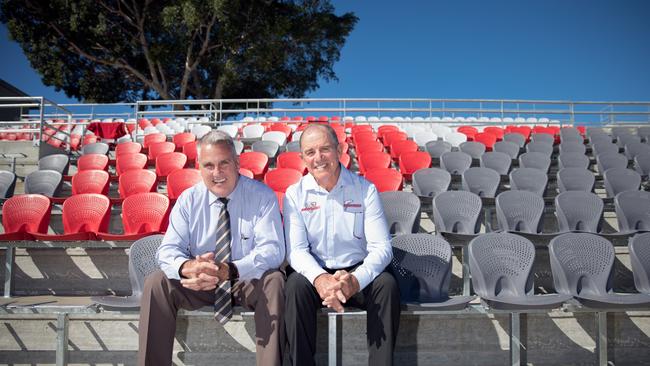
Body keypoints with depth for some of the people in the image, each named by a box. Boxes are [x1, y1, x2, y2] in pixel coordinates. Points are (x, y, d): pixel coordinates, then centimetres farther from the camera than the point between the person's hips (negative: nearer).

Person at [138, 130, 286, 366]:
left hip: (248, 283, -2)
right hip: (198, 284, 3)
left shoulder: (262, 196, -11)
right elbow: (169, 249, -7)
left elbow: (272, 249, -20)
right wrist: (187, 267, -33)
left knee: (274, 280, -33)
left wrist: (229, 270, -37)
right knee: (156, 283, -21)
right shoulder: (188, 200, -2)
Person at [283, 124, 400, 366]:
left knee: (387, 284, -28)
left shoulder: (365, 189, -4)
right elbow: (296, 250, -8)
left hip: (358, 274, 0)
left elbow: (381, 247, -10)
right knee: (296, 285, -31)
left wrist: (356, 281, -30)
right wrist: (319, 278, -30)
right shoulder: (295, 194, -1)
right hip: (315, 271, 0)